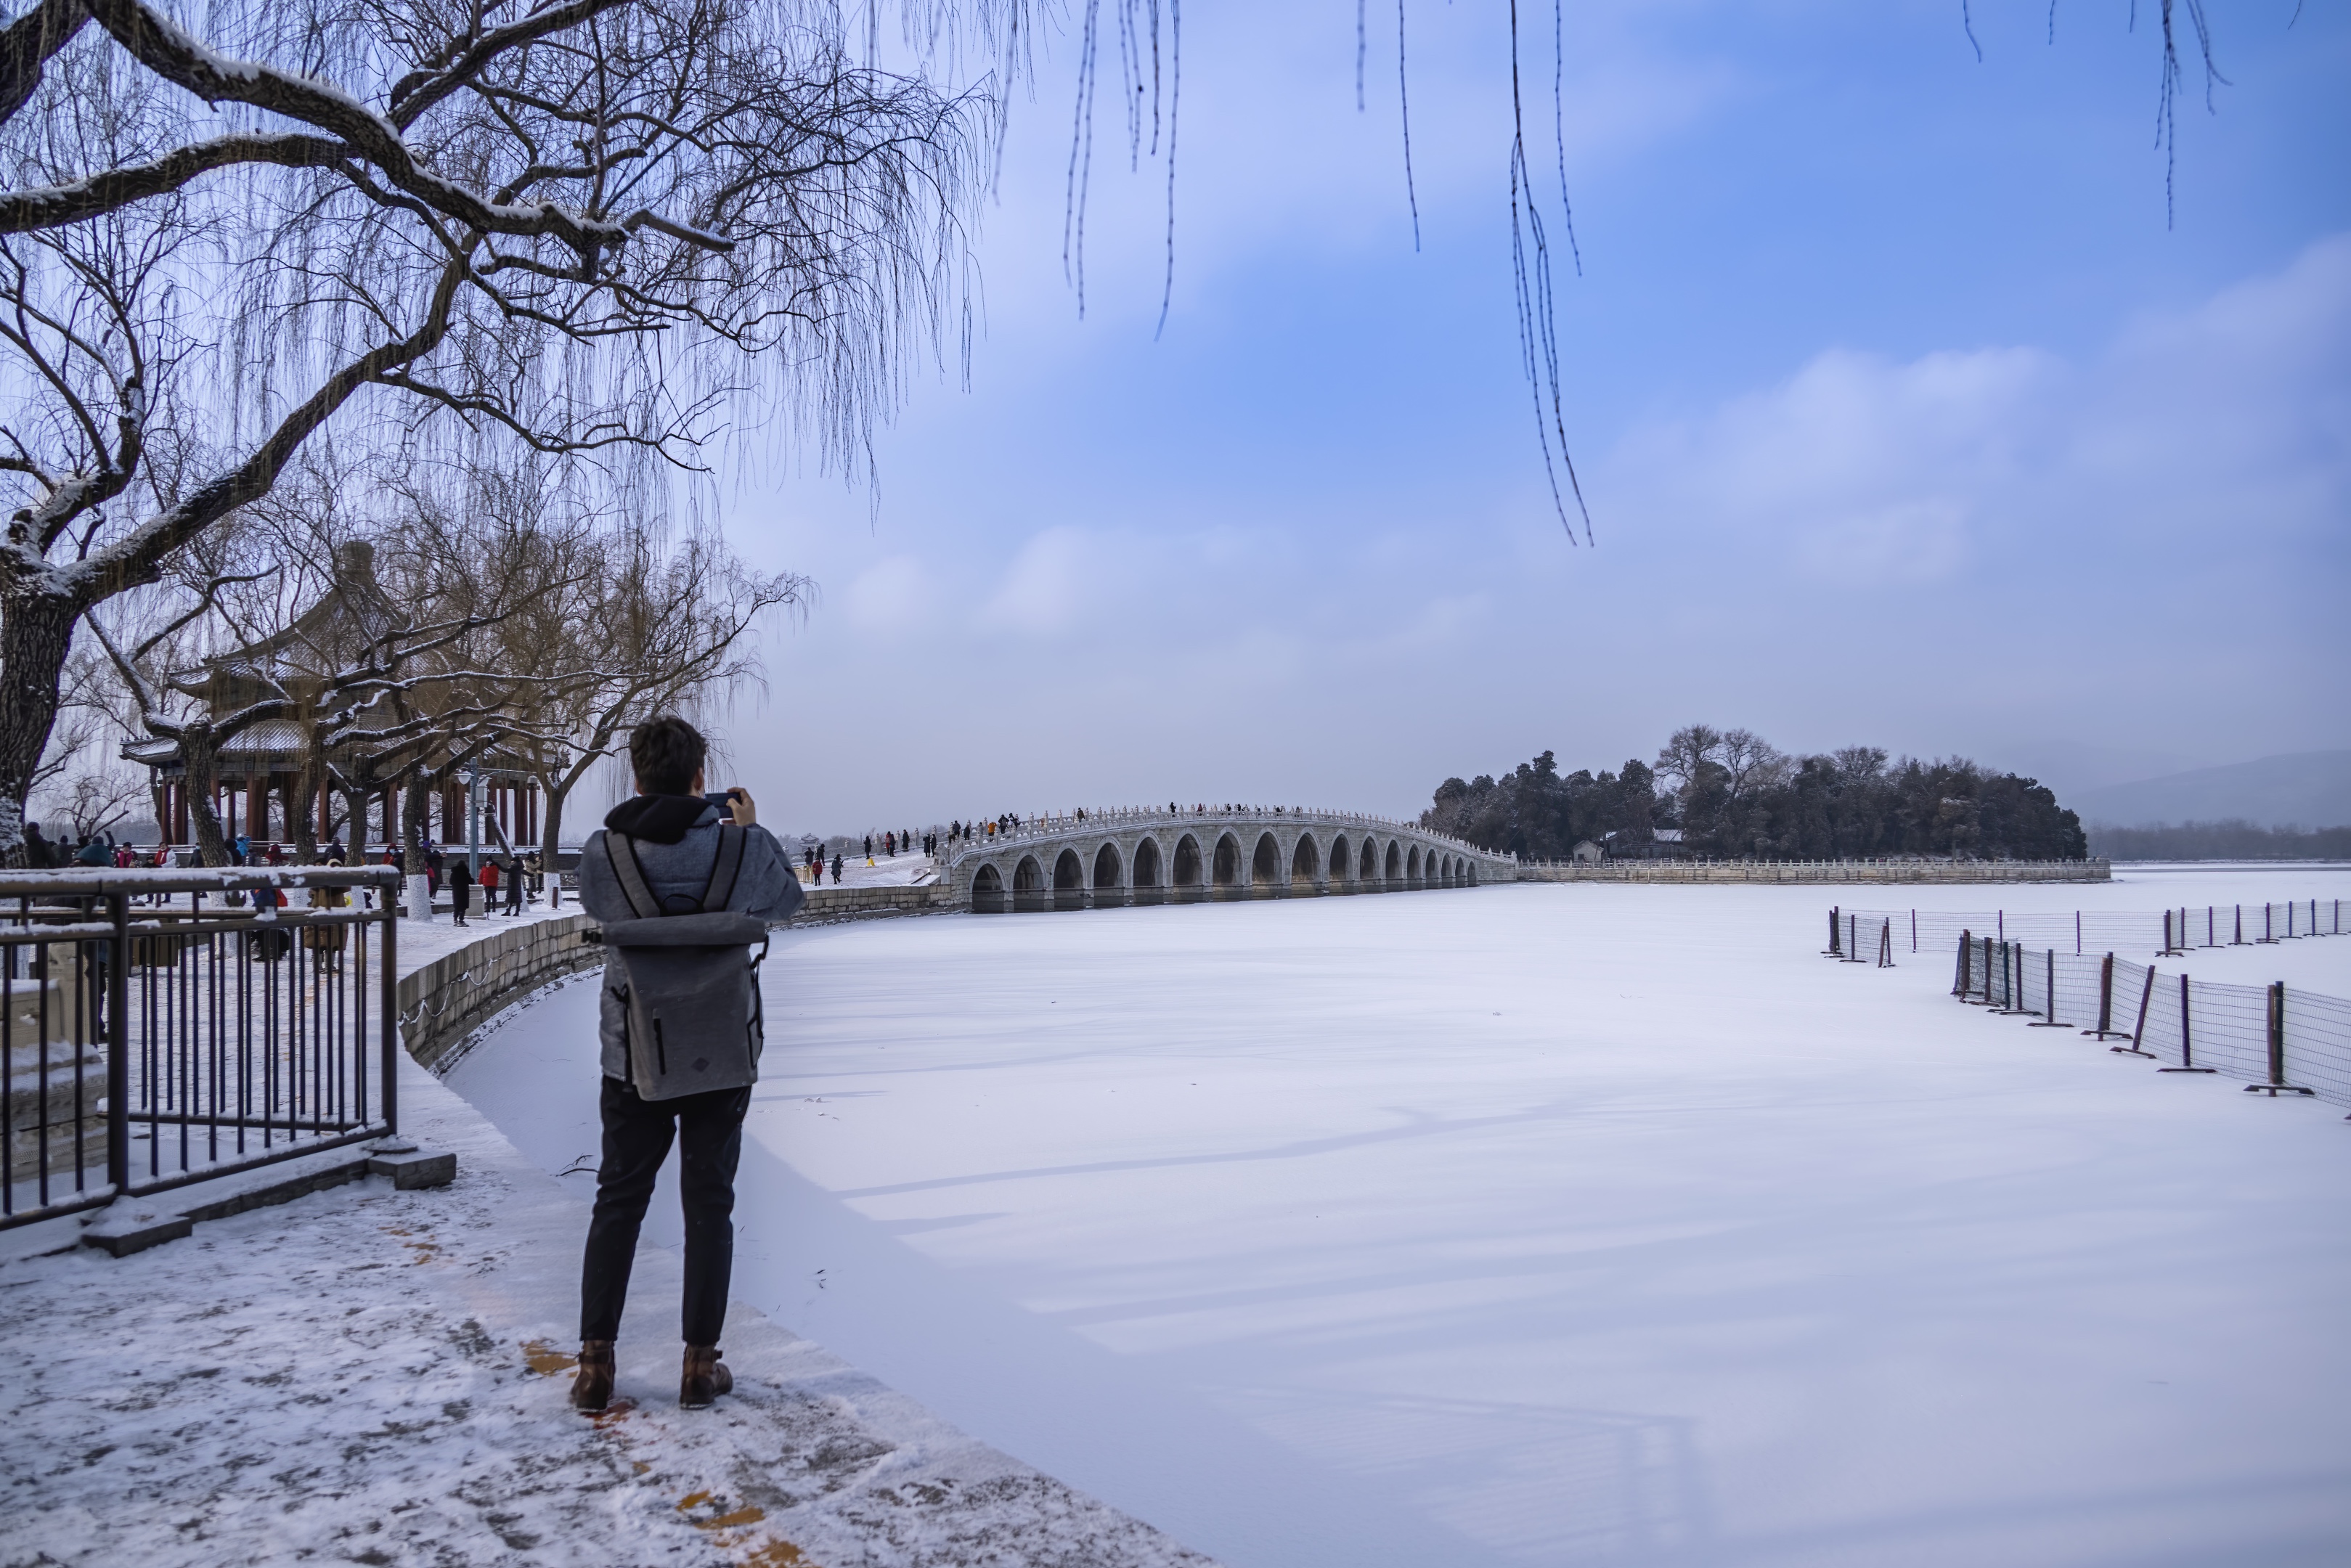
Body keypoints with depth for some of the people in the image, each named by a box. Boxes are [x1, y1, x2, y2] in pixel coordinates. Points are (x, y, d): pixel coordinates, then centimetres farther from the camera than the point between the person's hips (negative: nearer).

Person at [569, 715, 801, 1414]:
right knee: (708, 1206, 9)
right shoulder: (742, 845, -12)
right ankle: (700, 1364, 16)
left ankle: (595, 1364, 18)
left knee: (618, 1204, 14)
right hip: (721, 1056, -1)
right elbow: (788, 901, 7)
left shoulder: (601, 852, -10)